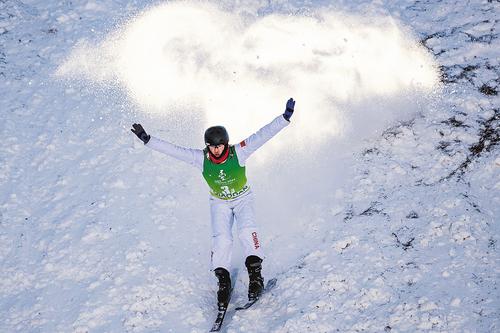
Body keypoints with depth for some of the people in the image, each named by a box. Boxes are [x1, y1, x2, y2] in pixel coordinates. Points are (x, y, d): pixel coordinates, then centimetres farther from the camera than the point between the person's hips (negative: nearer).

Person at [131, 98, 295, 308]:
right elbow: (173, 150, -18)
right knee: (221, 239, -16)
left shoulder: (238, 152, -24)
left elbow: (263, 135, -29)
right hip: (219, 203, 1)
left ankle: (255, 273, -19)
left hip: (243, 198, -1)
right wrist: (147, 139, -23)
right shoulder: (201, 158, -19)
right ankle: (223, 281, -6)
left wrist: (285, 118, -36)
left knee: (247, 230, -25)